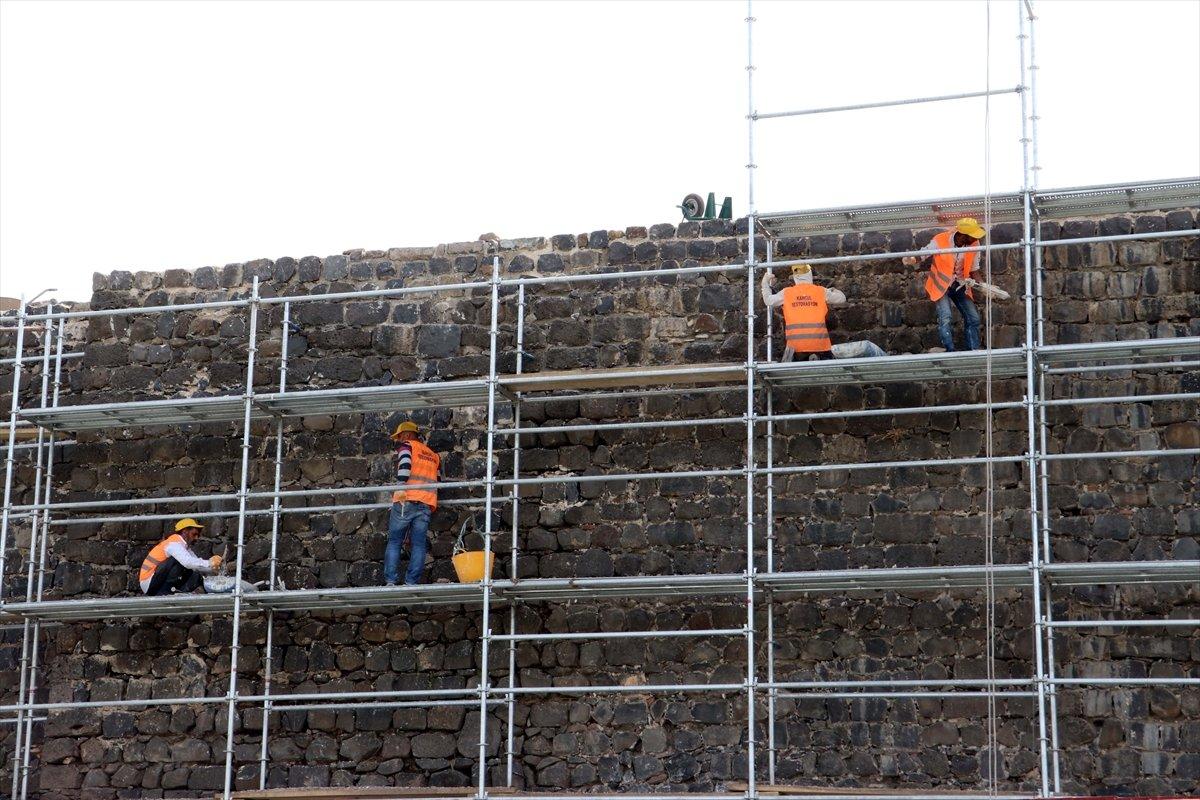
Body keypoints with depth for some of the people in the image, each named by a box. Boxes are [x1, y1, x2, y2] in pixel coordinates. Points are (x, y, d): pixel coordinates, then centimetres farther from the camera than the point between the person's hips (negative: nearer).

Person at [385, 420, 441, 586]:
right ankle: (412, 582, -7)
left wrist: (401, 485, -21)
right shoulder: (433, 455, 26)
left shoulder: (406, 445, 9)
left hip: (406, 500, -4)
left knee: (394, 542, 3)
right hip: (427, 504, 4)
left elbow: (405, 462, -11)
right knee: (418, 544, 2)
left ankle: (390, 581, -6)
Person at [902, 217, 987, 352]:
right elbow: (920, 256, -15)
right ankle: (950, 353, -18)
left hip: (959, 284, 4)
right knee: (945, 318, -21)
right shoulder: (939, 242, -25)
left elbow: (973, 269, -1)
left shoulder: (974, 244, -12)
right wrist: (911, 260, -39)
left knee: (973, 318, -1)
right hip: (940, 284, -4)